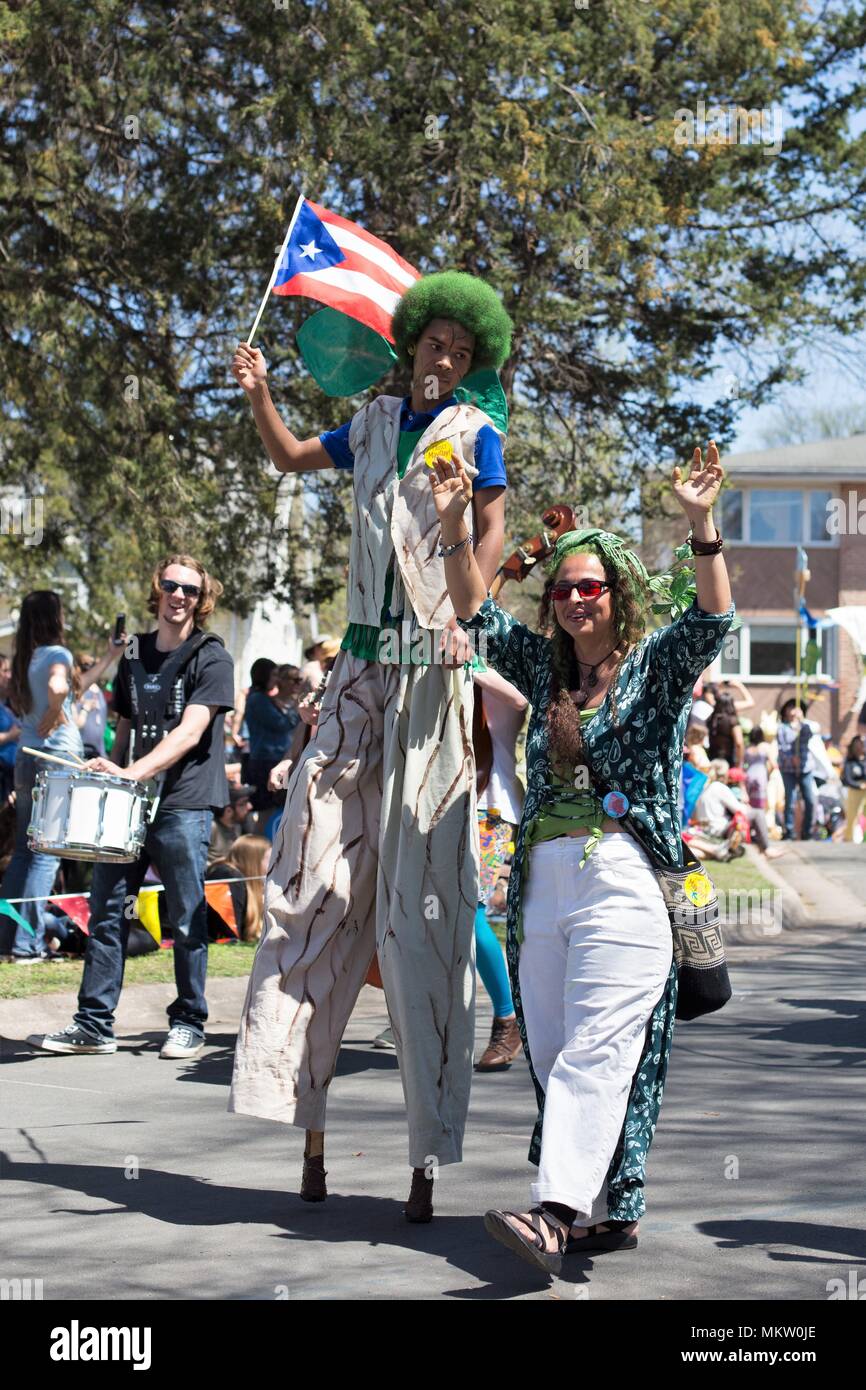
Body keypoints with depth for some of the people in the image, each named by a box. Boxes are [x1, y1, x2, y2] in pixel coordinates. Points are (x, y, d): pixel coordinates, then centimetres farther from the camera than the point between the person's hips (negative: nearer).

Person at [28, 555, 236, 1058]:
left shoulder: (211, 658, -4)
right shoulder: (135, 654, 14)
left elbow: (189, 734, -14)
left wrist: (131, 773, -23)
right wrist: (110, 773, 6)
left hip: (184, 804, -5)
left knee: (187, 920, 1)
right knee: (107, 910, 3)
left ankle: (189, 1024, 12)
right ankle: (94, 1025, 8)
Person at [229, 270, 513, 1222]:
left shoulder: (474, 431, 3)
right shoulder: (374, 421, 16)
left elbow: (492, 530, -6)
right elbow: (292, 459, 31)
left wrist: (464, 610, -22)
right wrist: (258, 394, 16)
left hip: (433, 666, -5)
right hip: (363, 660, 5)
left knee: (421, 893, -7)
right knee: (320, 876, -1)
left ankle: (429, 1156, -3)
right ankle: (305, 1115, 3)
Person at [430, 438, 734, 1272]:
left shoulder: (656, 669, 6)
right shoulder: (544, 668, 19)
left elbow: (712, 621, -9)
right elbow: (477, 615, 19)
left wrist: (701, 526, -21)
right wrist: (453, 525, 7)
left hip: (623, 883, -6)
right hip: (541, 886, 6)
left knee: (594, 1055, -16)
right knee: (555, 1061, 4)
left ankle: (556, 1215, -29)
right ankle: (610, 1214, 10)